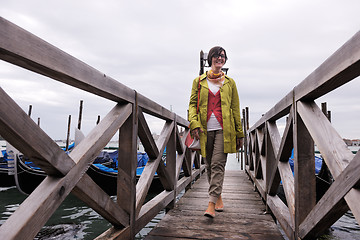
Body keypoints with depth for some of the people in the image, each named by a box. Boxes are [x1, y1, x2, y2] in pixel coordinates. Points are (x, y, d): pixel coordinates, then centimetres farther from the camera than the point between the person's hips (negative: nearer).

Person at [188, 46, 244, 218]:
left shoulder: (229, 82, 11)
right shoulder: (199, 81, 11)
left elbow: (235, 109, 11)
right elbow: (192, 104, 6)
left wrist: (239, 133, 8)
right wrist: (194, 124, -11)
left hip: (223, 129, -1)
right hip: (205, 129, 2)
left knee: (218, 165, -12)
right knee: (209, 166, 9)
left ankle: (211, 204, -8)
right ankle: (218, 197, 29)